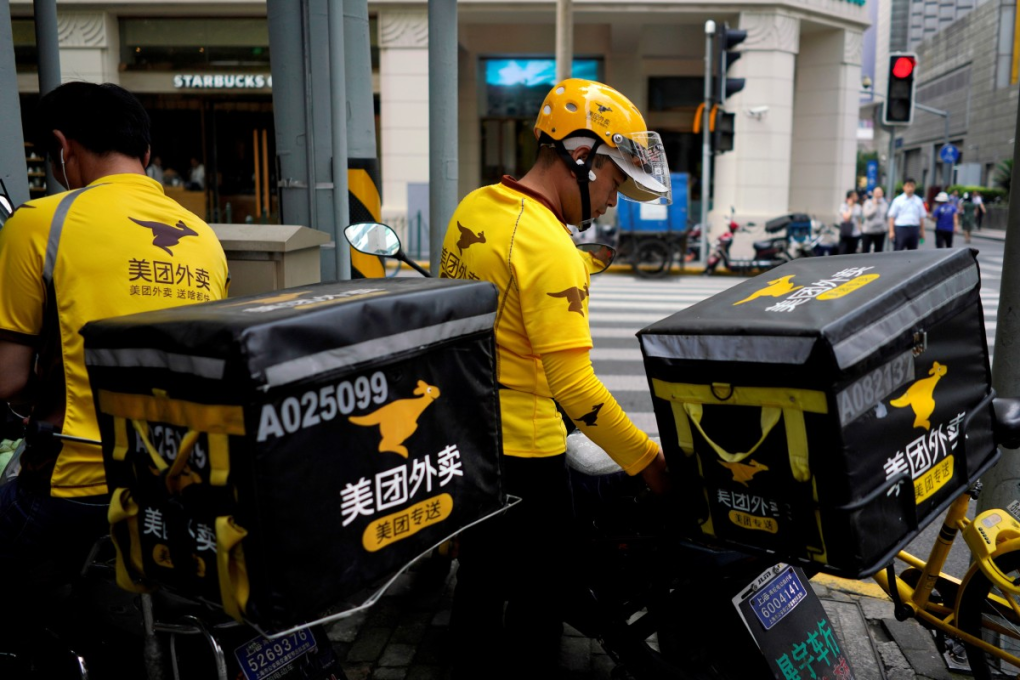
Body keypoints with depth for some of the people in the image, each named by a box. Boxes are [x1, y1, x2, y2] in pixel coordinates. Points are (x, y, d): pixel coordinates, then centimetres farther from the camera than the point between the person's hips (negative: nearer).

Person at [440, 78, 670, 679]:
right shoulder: (551, 251, -23)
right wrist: (647, 460, -16)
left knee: (480, 574, 23)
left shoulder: (473, 207, 2)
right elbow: (573, 385, -24)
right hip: (522, 450, -8)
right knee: (537, 595, 10)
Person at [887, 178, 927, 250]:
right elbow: (891, 217, -4)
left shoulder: (918, 200, 9)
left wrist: (922, 231, 7)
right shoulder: (898, 200, -1)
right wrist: (891, 231, -11)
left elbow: (921, 217, 11)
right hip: (901, 228, -4)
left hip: (914, 230, 4)